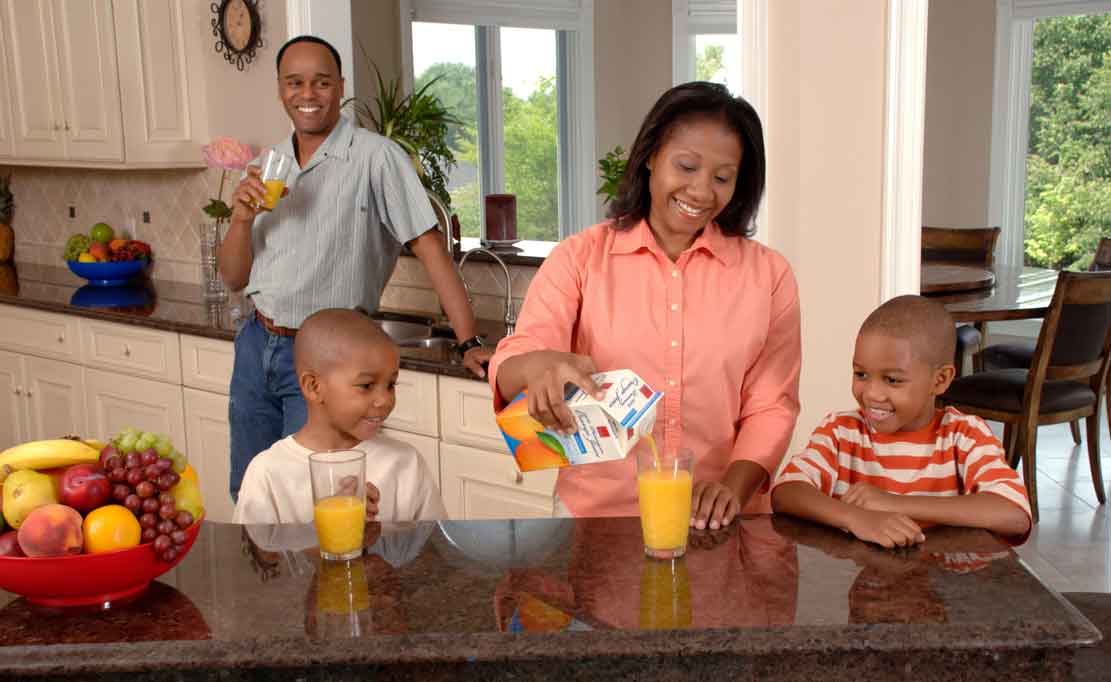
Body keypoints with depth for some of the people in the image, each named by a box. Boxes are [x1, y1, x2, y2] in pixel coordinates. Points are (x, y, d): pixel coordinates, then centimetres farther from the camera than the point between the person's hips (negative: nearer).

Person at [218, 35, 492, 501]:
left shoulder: (375, 158, -13)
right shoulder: (265, 169, 6)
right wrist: (242, 218, -13)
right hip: (257, 346, 7)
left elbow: (428, 246, -16)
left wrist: (469, 343, -21)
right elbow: (234, 279, 6)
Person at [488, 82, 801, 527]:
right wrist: (540, 365, -29)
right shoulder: (580, 258, 4)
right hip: (596, 516, 0)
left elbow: (770, 406, 6)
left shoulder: (768, 274, 7)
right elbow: (510, 369, -6)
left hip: (715, 525, 1)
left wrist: (734, 487, -11)